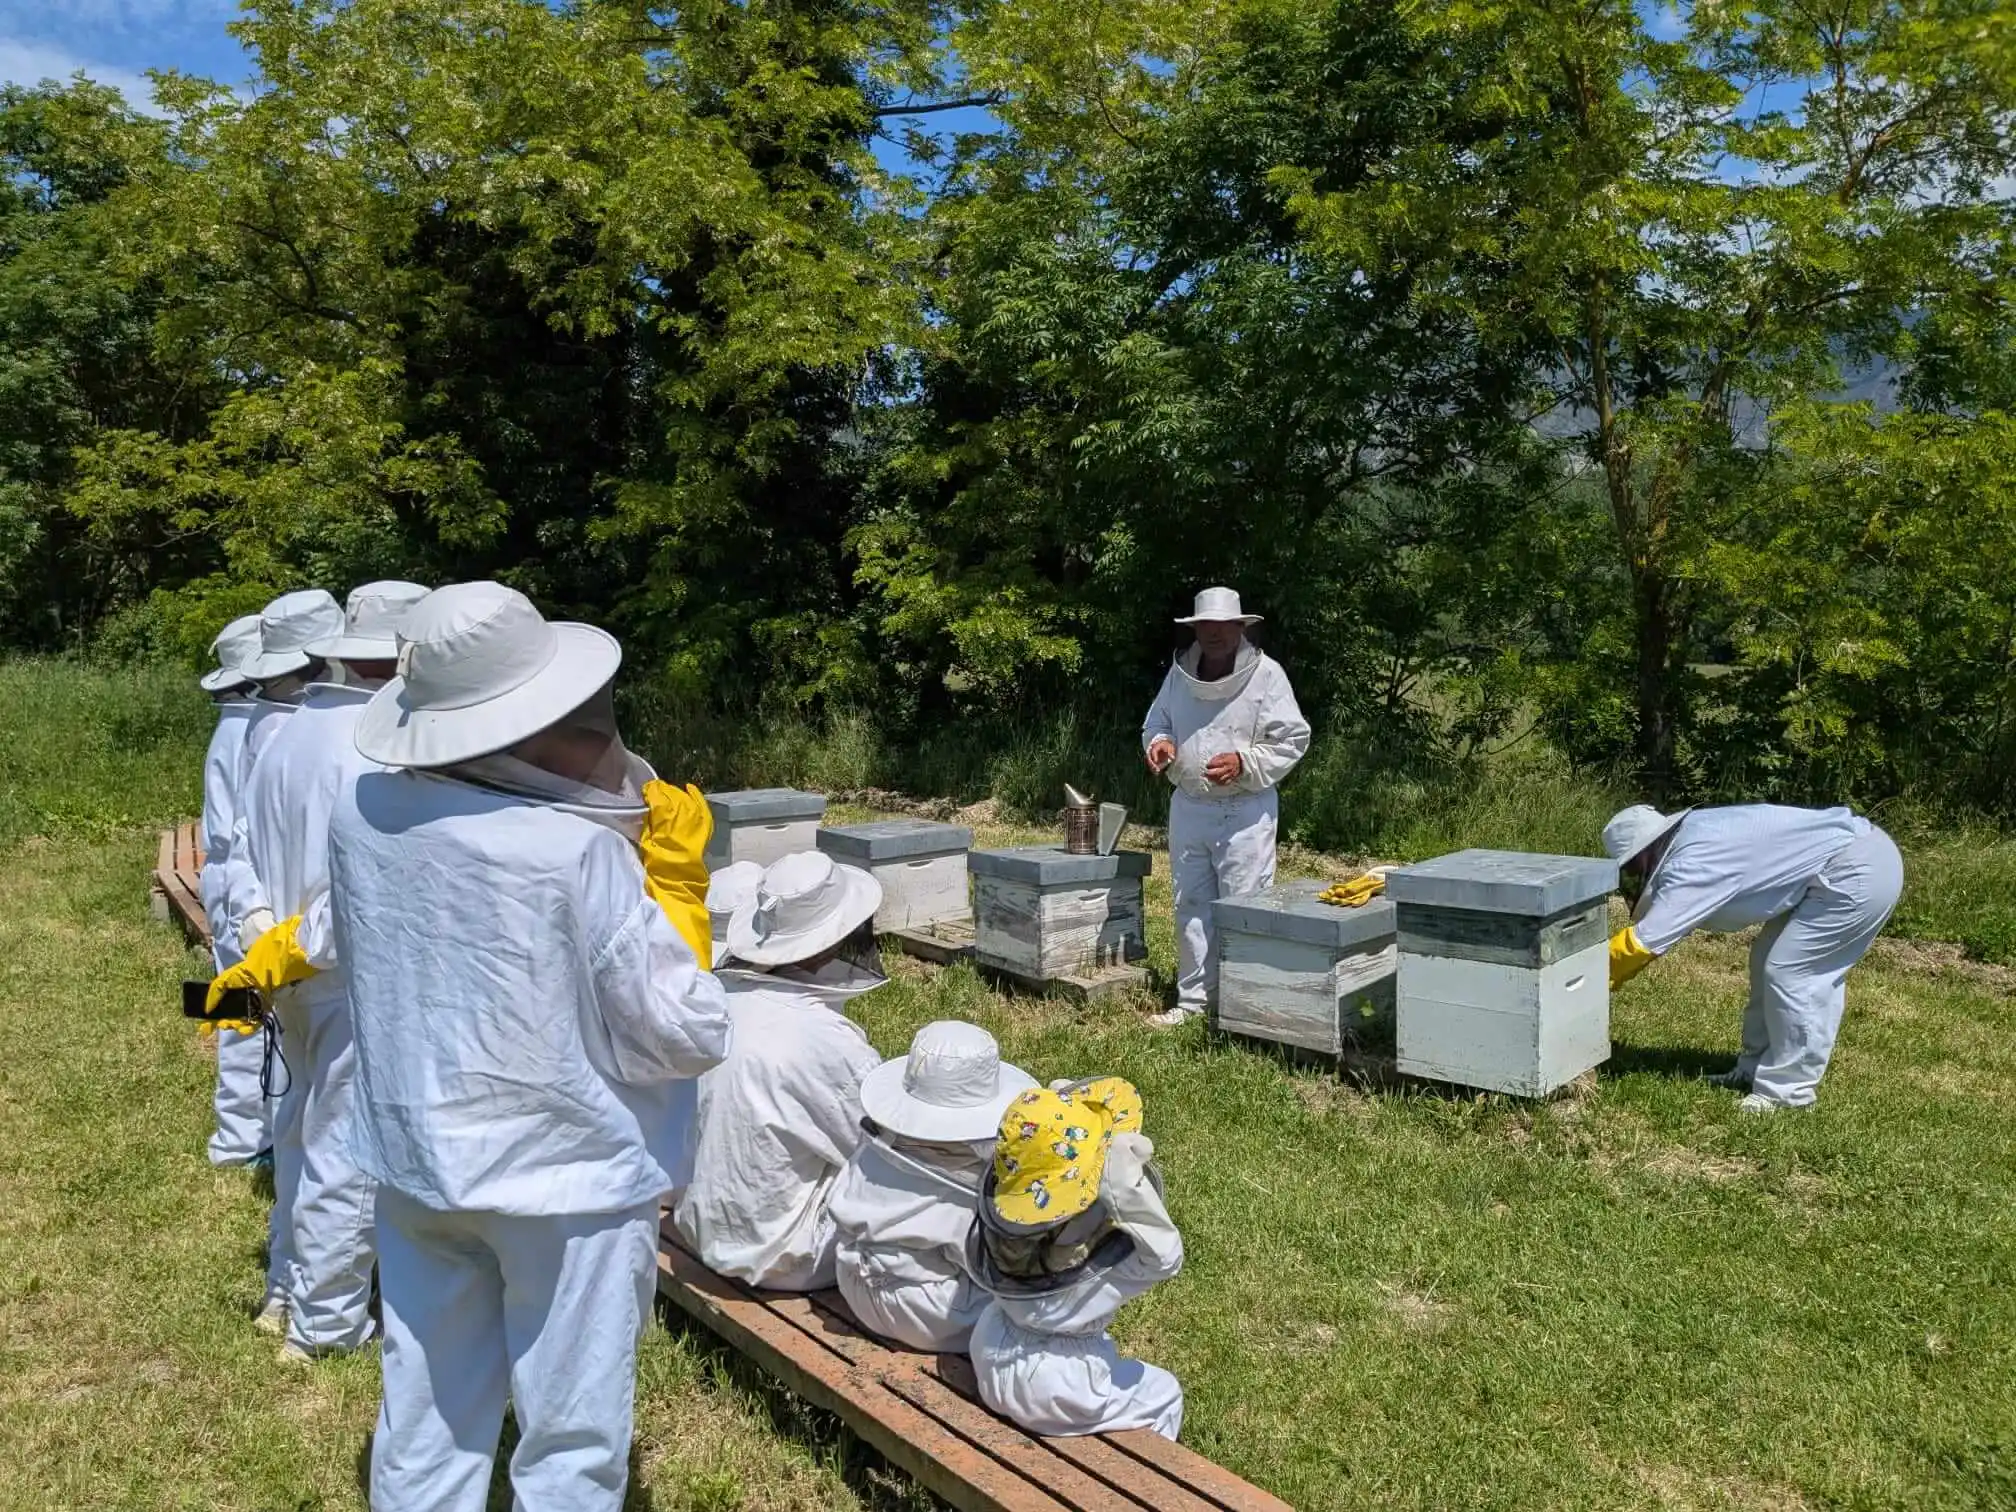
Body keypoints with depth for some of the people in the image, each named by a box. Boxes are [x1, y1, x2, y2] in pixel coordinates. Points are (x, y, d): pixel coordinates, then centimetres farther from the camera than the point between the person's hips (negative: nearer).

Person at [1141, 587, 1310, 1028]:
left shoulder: (1266, 674, -9)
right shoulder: (1179, 672, 6)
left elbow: (1292, 740, -8)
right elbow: (1156, 723, 17)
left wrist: (1244, 762, -21)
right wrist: (1159, 744, -6)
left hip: (1244, 810, -5)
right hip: (1188, 805, 5)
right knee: (1191, 906, 12)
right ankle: (1192, 998, 24)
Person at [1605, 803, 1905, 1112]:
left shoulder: (1691, 866, -22)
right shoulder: (1691, 839, 8)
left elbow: (1643, 941, -22)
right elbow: (1659, 929, 15)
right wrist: (1610, 973, 12)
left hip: (1859, 871, -10)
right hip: (1859, 857, 10)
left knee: (1789, 974, -7)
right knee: (1769, 962, 14)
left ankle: (1786, 1089, 5)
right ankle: (1757, 1069, 23)